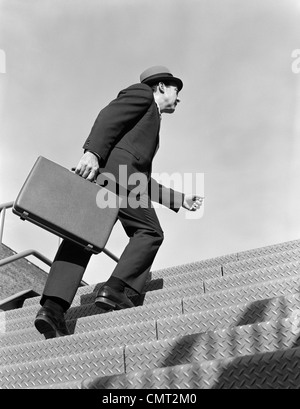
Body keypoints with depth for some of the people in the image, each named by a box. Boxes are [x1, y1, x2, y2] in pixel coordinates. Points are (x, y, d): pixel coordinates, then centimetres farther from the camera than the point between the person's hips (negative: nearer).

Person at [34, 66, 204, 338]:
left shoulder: (149, 130, 41)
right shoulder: (141, 93, 16)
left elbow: (144, 183, 37)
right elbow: (109, 116, -5)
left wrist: (179, 200, 34)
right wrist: (92, 152, -21)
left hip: (96, 172, 8)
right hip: (116, 165, -8)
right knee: (149, 232, -1)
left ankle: (52, 307, -21)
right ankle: (114, 291, -16)